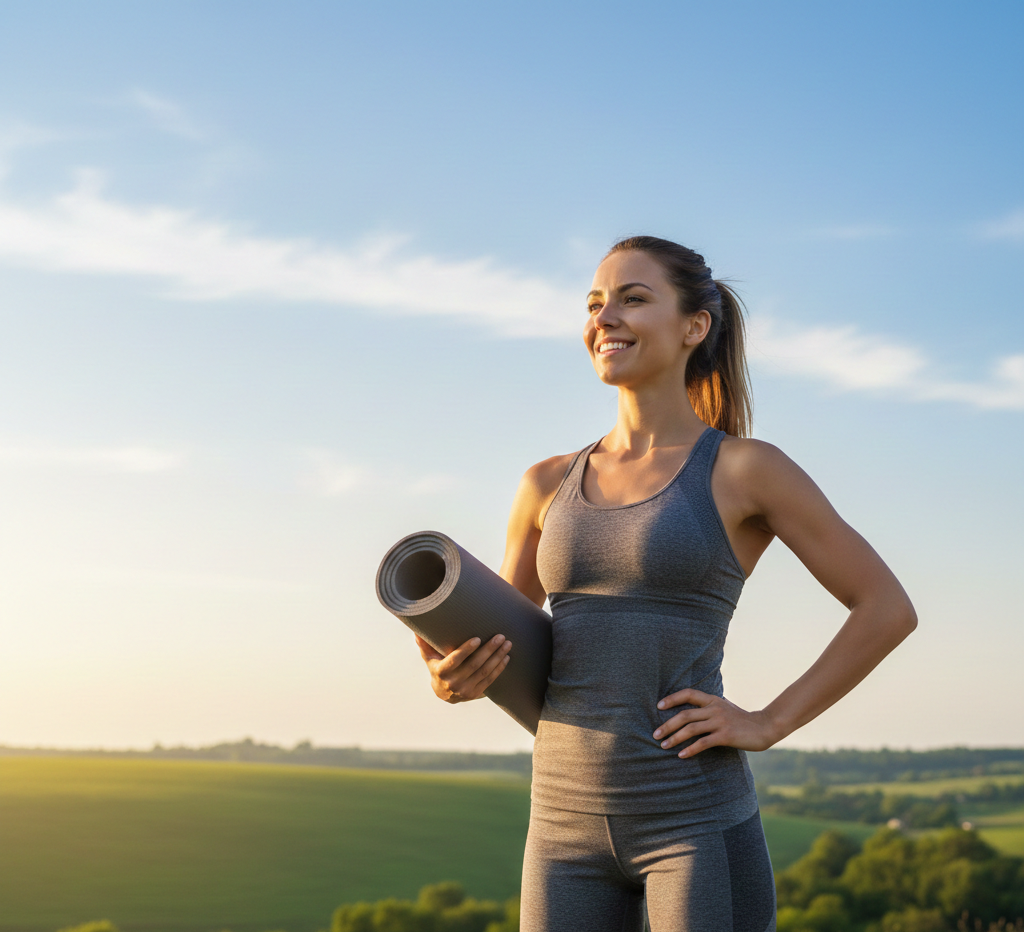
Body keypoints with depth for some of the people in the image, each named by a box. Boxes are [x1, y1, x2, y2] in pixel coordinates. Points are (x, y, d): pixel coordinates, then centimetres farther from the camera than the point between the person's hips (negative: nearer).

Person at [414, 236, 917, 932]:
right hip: (570, 822, 5)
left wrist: (769, 723, -9)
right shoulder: (549, 487, 10)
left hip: (697, 819, -4)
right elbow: (499, 652, 18)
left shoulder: (745, 469, -3)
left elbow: (888, 608, -1)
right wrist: (455, 678, -6)